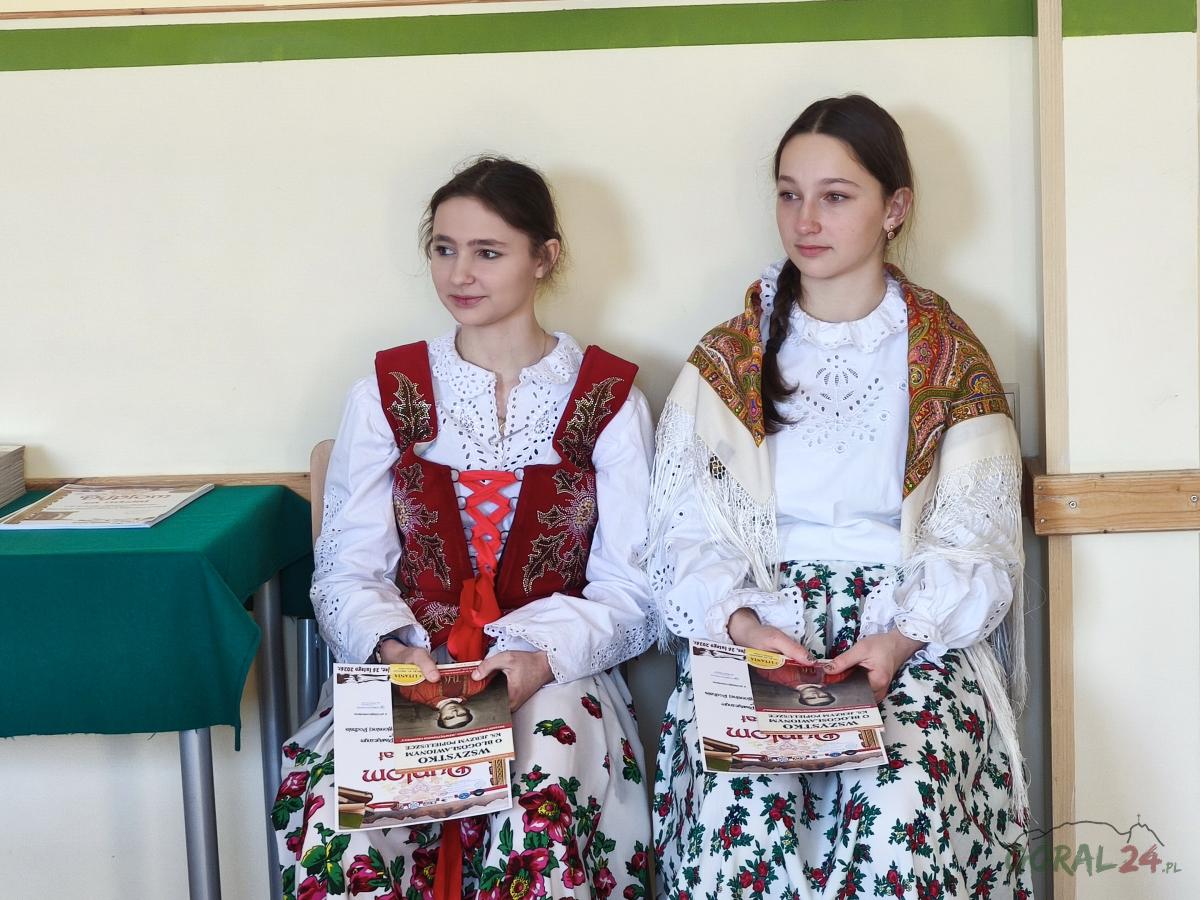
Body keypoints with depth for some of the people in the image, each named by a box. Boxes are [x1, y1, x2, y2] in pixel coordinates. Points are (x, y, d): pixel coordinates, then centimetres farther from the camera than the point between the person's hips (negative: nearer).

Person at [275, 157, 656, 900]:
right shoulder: (387, 393, 8)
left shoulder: (609, 400, 4)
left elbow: (630, 589, 0)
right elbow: (349, 569, 4)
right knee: (337, 820, -31)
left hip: (554, 676, -1)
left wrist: (541, 659, -19)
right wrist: (392, 647, -17)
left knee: (537, 830, -35)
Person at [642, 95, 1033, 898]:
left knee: (899, 822, -31)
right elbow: (684, 536, 4)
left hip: (913, 640, 0)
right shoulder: (724, 364, 12)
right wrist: (742, 623, -16)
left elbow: (976, 545, 1)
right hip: (756, 638, 1)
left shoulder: (952, 364, 9)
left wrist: (901, 640, -17)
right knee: (741, 822, -30)